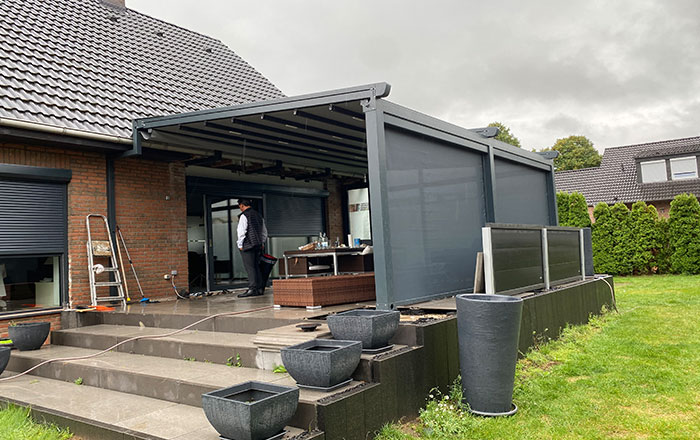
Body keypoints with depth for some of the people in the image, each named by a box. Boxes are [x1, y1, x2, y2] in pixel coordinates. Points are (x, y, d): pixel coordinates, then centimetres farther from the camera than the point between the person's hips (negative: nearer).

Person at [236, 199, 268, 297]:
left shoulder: (244, 216, -9)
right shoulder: (258, 215, 16)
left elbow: (241, 232, -13)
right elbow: (264, 231, 21)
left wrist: (240, 245, -7)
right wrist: (262, 243, 24)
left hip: (248, 245, -8)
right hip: (258, 245, 8)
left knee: (250, 267, -7)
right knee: (256, 267, 11)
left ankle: (252, 289, -10)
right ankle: (260, 289, 11)